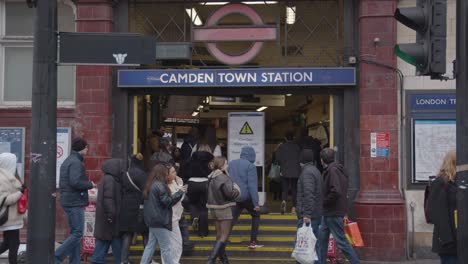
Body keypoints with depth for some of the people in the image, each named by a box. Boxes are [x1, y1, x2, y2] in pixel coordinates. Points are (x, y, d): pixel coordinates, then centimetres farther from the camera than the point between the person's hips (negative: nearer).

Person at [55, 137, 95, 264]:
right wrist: (90, 185, -10)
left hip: (68, 201, 10)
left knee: (75, 233, 11)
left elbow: (63, 183, 20)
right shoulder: (76, 162, -14)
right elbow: (75, 182, -25)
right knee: (77, 233, -8)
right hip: (75, 202, -10)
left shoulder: (67, 161, 18)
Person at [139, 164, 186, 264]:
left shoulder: (151, 185, 13)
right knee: (166, 248, -4)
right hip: (160, 221, -9)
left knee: (151, 245, 12)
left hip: (153, 220, 9)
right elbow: (167, 202, -14)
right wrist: (179, 192, -5)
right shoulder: (159, 185, -16)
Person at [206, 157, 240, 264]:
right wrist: (237, 190, -3)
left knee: (219, 235, 16)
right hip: (225, 210, -8)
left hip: (214, 209, 8)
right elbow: (230, 193, -24)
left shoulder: (211, 178, 6)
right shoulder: (224, 178, -21)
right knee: (224, 236, -2)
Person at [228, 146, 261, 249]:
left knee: (232, 220, 6)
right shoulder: (250, 166, -12)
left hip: (234, 197, 4)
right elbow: (252, 186, -17)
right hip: (246, 197, -4)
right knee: (256, 216, 17)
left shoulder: (231, 164, 7)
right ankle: (253, 242, 14)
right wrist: (256, 203, -16)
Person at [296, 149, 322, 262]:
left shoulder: (307, 172, -11)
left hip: (307, 217, -10)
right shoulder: (315, 170, 19)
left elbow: (309, 194, -22)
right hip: (317, 215, 10)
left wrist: (307, 214, -25)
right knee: (316, 245, 12)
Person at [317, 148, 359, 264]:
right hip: (328, 212, 10)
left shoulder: (332, 170, -17)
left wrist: (324, 202, -13)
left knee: (341, 240, -4)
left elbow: (336, 191, -27)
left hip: (334, 212, -10)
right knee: (322, 238, 16)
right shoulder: (337, 169, 12)